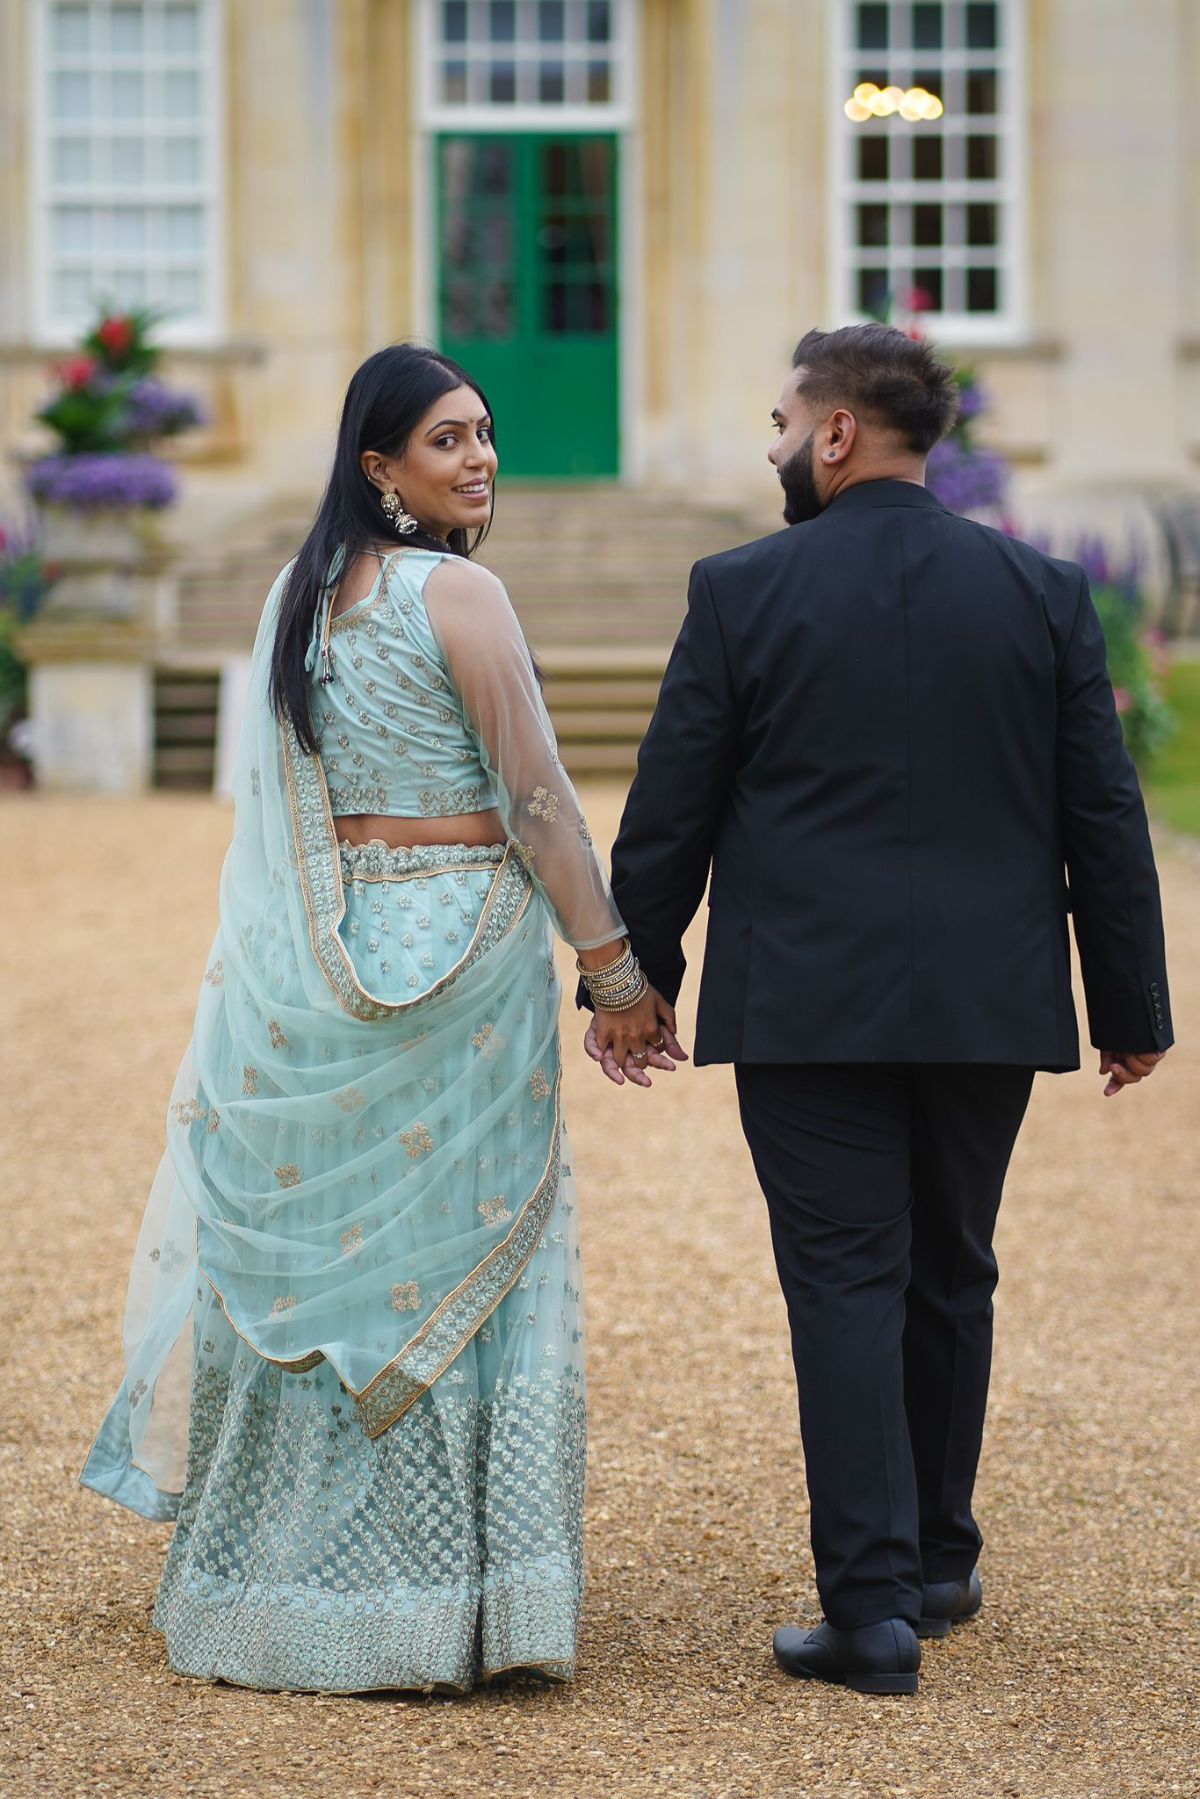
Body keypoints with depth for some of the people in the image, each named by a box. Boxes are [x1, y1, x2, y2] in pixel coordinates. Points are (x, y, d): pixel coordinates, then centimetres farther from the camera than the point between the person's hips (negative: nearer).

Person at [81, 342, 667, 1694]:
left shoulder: (294, 595, 9)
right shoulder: (459, 595, -11)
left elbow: (271, 802, 14)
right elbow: (537, 799, -11)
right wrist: (616, 970, -5)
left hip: (309, 963, 6)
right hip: (456, 953, -6)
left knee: (311, 1251, 12)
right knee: (450, 1265, 0)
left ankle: (268, 1576, 18)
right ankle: (432, 1597, 3)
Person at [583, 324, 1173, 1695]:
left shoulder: (743, 593, -5)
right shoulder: (1044, 593, 2)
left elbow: (667, 820, -2)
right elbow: (1103, 817, 4)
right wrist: (1131, 1006, 11)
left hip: (807, 1009, -3)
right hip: (990, 1008, 3)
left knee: (846, 1290, -1)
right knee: (949, 1282, 17)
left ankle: (873, 1605, -6)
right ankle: (937, 1561, 29)